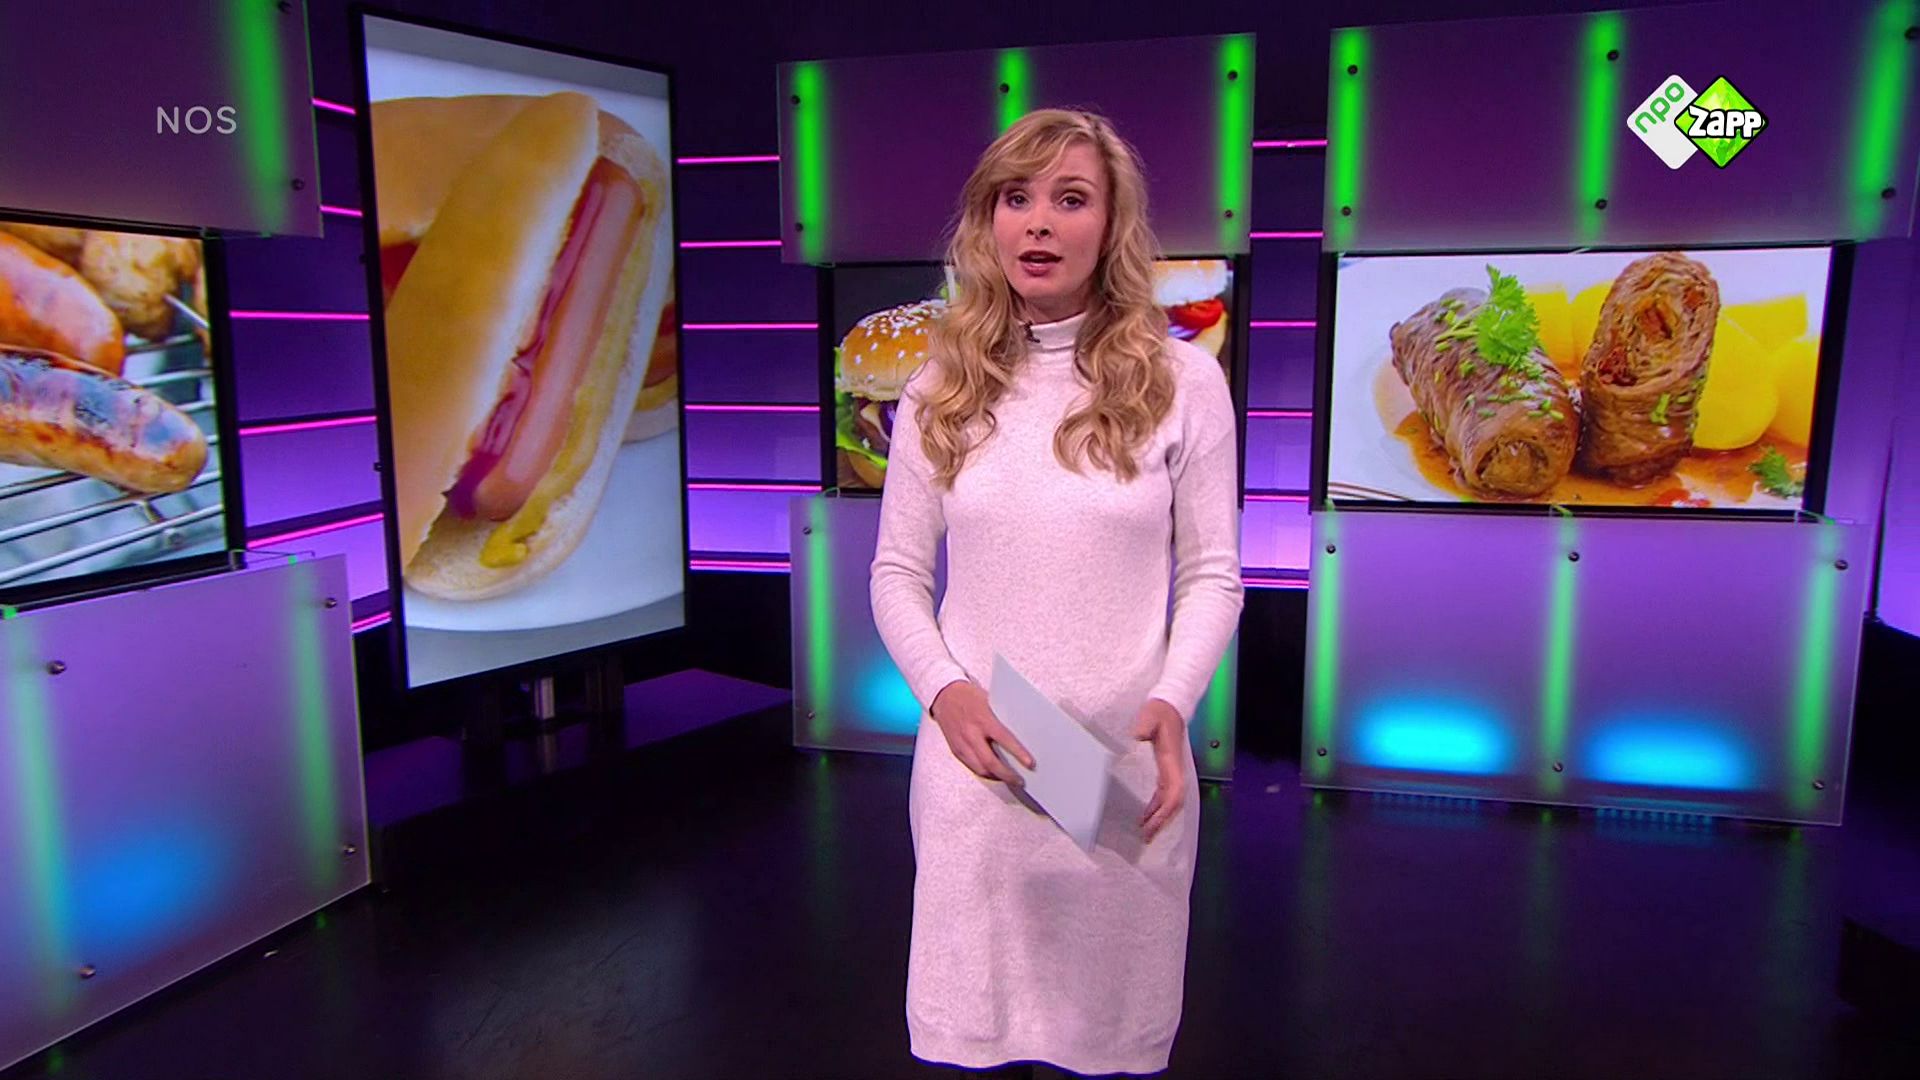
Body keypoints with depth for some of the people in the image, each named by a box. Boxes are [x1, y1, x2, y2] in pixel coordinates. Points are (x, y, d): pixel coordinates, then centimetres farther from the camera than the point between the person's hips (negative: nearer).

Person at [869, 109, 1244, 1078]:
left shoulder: (1180, 379, -3)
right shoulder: (942, 386, 2)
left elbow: (1212, 575, 0)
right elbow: (897, 571, 5)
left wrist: (1172, 703, -16)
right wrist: (946, 690, -12)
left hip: (1125, 758, -1)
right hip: (976, 756, 2)